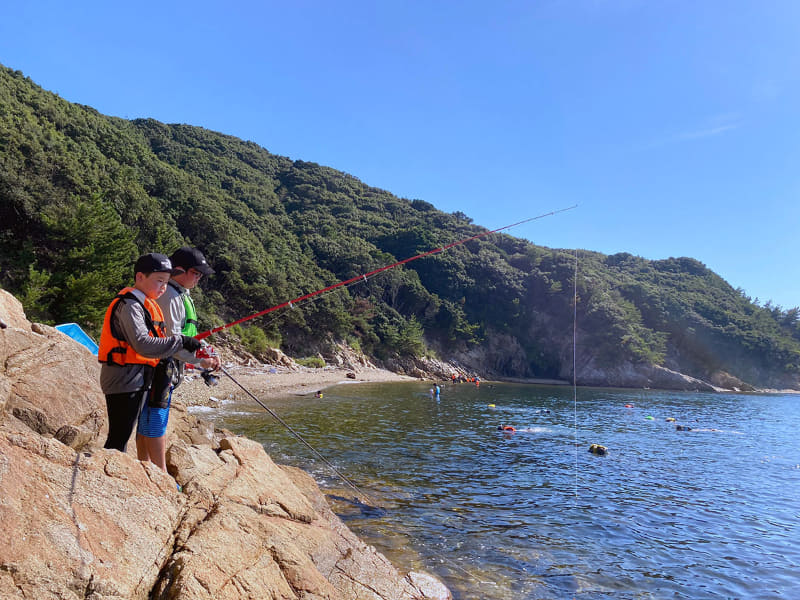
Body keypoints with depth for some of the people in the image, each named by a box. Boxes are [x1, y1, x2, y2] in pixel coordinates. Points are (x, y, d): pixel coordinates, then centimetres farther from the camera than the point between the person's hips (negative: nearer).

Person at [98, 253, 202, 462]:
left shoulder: (144, 304, 17)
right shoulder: (129, 305, -15)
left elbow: (154, 341, 21)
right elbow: (143, 344, -27)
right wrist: (180, 341, -23)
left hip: (139, 381, 10)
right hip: (125, 381, -10)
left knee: (122, 436, 15)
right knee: (118, 437, -4)